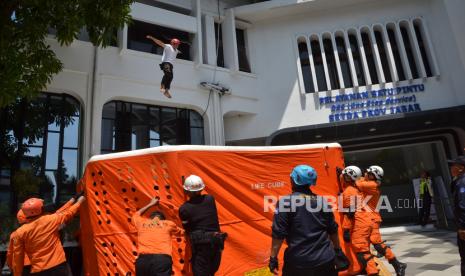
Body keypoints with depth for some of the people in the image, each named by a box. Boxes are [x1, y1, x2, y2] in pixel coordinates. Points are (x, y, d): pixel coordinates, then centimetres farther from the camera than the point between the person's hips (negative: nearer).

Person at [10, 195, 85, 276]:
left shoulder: (20, 232, -5)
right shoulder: (51, 219, -6)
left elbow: (17, 258, -1)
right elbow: (68, 213, 12)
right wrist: (79, 202, 29)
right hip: (59, 266, 0)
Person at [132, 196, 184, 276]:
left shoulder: (141, 222, 23)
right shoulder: (168, 224, 20)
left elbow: (136, 214, 48)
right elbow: (181, 232, 40)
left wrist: (151, 204, 58)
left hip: (143, 259, 2)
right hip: (163, 259, -2)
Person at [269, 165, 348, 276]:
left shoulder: (285, 202, -10)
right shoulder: (322, 201, 3)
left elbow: (278, 233, -12)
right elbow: (333, 230, 12)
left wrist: (273, 258, -3)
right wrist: (338, 250, 26)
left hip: (298, 262, -3)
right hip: (325, 259, 4)